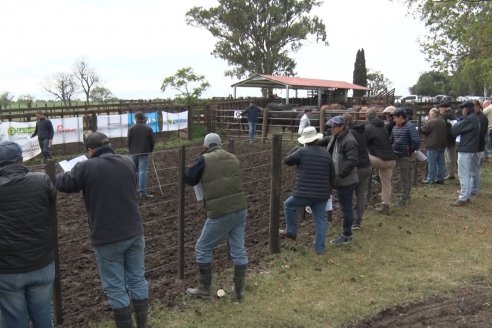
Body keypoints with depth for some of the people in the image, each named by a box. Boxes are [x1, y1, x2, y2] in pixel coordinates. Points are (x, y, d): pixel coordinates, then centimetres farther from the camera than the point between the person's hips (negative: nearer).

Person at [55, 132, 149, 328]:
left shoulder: (85, 168, -11)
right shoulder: (128, 162, 3)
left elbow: (63, 184, 4)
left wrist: (60, 175, 28)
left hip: (107, 238, -5)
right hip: (134, 232, 5)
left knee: (115, 288, 6)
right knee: (137, 279, 16)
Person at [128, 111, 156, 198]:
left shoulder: (132, 129, -2)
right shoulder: (148, 129, -4)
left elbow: (128, 141, 1)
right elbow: (152, 142, -1)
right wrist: (150, 150, 15)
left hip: (134, 153, 2)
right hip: (144, 153, -2)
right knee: (142, 172, -6)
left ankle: (135, 189, 24)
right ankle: (142, 192, -10)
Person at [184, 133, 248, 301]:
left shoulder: (204, 160, -4)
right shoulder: (233, 158, 11)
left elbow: (189, 179, 6)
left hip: (220, 213, -5)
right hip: (240, 209, 6)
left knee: (203, 249, 12)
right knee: (239, 251, 13)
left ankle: (204, 289, 21)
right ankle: (239, 291, 21)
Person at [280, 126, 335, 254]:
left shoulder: (302, 151, -9)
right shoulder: (326, 154, 7)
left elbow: (287, 161, 6)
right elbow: (332, 176, 13)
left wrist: (296, 148, 17)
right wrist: (327, 190, 25)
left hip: (304, 194, -4)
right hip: (322, 195, 4)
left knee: (288, 205, 21)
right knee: (321, 219, 12)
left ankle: (291, 232, 28)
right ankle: (320, 247, 13)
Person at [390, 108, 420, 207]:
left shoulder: (409, 127, -14)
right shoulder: (395, 127, 8)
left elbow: (416, 142, -20)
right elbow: (391, 140, 20)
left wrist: (410, 150, -10)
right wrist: (392, 150, 8)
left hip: (405, 156, -7)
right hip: (396, 155, 7)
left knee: (404, 178, 0)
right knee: (405, 177, 19)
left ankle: (404, 199, 9)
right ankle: (406, 196, 31)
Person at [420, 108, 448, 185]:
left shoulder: (431, 122, -17)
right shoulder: (443, 121, 11)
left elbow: (423, 130, -11)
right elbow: (446, 132, 21)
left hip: (433, 146, -8)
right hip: (442, 145, 8)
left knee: (432, 163, -2)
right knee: (441, 162, 11)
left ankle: (430, 179, 2)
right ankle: (440, 179, 16)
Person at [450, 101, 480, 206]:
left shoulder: (469, 119, -18)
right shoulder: (475, 119, 15)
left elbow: (454, 130, -16)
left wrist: (456, 125, 5)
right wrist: (459, 125, 1)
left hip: (465, 150, -10)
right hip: (472, 149, 10)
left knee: (463, 175, -7)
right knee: (468, 174, 14)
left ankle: (463, 199, -4)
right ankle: (467, 196, 20)